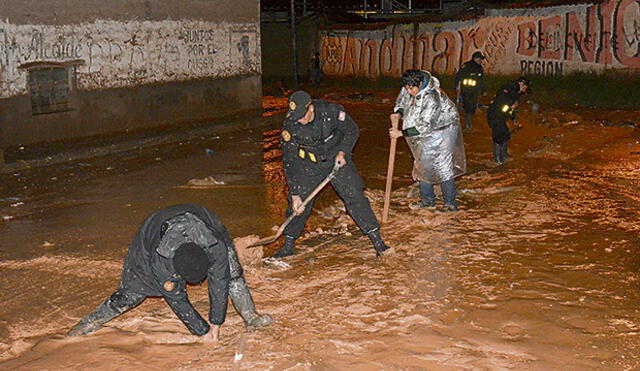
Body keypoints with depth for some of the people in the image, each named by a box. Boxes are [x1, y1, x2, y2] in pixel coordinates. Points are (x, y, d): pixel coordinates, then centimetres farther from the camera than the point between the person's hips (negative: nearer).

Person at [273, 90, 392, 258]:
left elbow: (352, 131, -6)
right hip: (308, 164, 1)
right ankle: (288, 245, 16)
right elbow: (289, 162, -15)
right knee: (298, 204, -3)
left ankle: (378, 242, -2)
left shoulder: (332, 111, -25)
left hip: (337, 160, -1)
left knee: (355, 196, -9)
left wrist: (342, 152, -22)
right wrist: (295, 195, -17)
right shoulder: (290, 126, -21)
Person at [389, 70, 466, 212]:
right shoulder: (409, 89, -10)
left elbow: (425, 127, -33)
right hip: (426, 135, 8)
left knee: (443, 165, -6)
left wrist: (401, 133, -30)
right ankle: (427, 200, 23)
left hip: (442, 130, -8)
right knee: (423, 163, 11)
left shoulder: (432, 98, -34)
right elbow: (402, 101, 10)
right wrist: (397, 113, -13)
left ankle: (450, 203, 4)